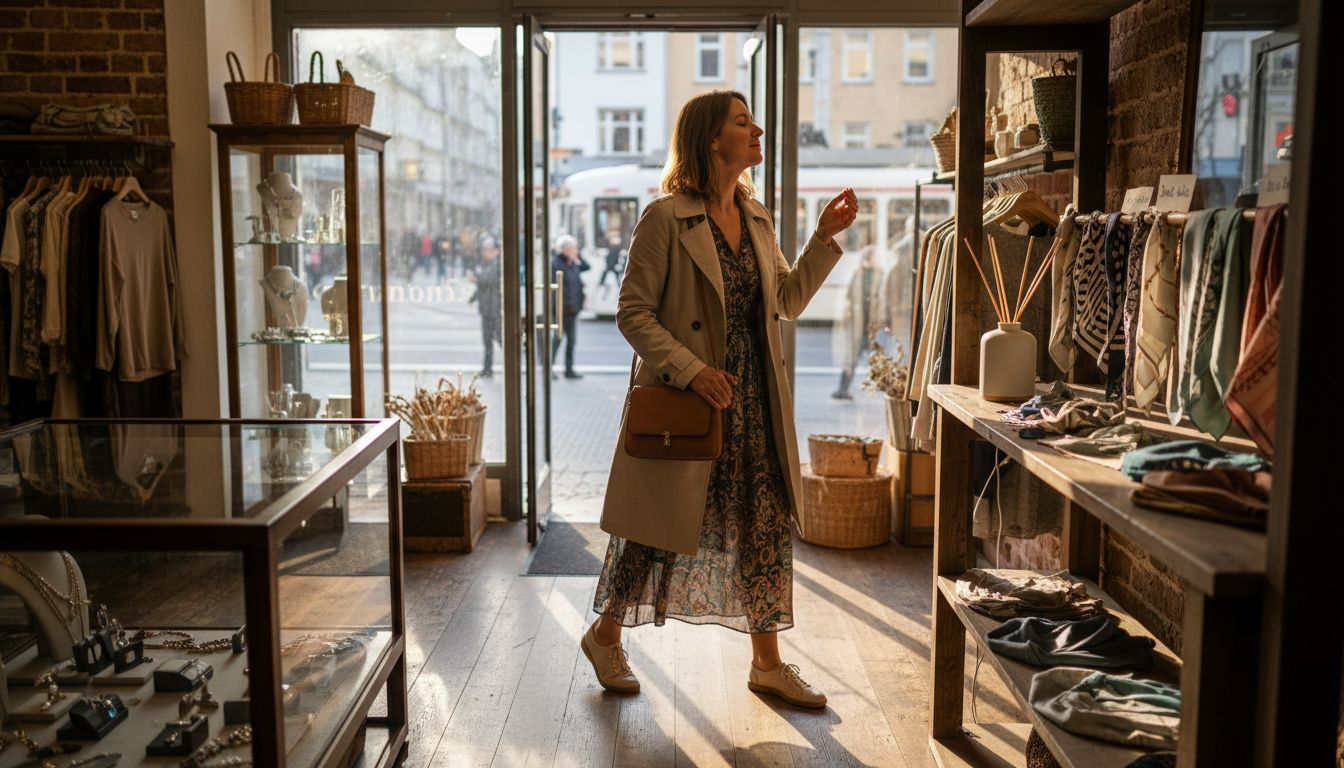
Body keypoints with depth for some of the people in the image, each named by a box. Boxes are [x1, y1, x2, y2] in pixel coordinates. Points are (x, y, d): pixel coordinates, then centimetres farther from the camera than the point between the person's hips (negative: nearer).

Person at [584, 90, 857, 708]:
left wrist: (826, 237, 7)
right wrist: (691, 370, -22)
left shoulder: (757, 218, 10)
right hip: (684, 399, -6)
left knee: (768, 524, 7)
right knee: (661, 524, 6)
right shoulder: (665, 218, -12)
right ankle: (606, 634, 30)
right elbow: (633, 313, -13)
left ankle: (767, 663, 20)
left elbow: (788, 301, 15)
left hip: (753, 400, 7)